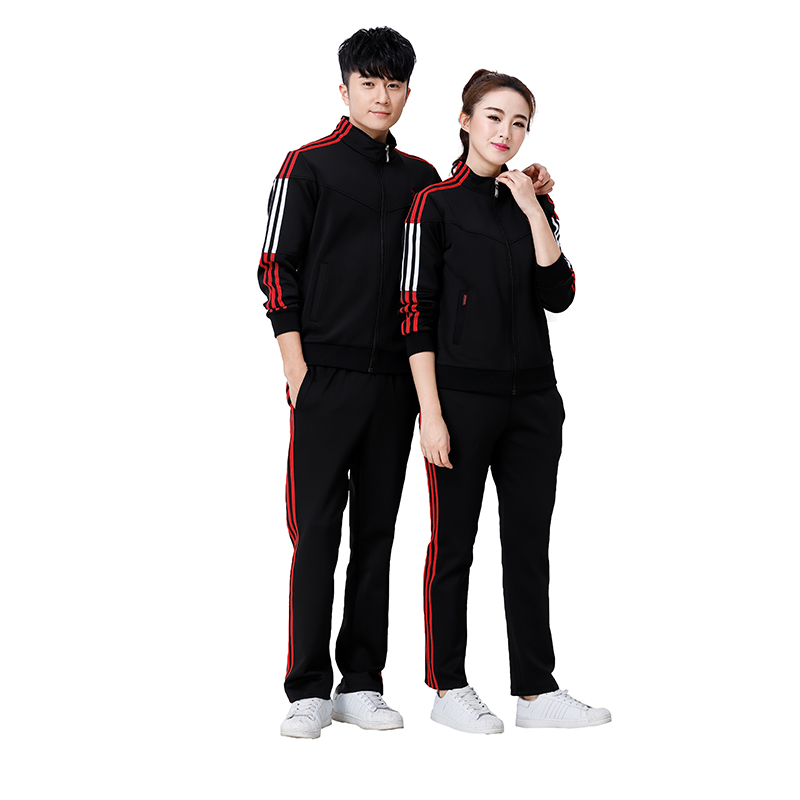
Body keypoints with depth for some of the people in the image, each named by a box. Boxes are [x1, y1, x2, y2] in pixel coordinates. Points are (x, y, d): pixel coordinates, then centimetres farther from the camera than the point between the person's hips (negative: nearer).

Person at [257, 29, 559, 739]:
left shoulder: (421, 177, 15)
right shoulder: (309, 166, 2)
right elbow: (277, 268, -1)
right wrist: (295, 363, -9)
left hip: (395, 380, 4)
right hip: (325, 375, -4)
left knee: (377, 532, 8)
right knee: (317, 532, -3)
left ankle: (361, 682, 16)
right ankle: (309, 691, 4)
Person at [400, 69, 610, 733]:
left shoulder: (534, 204, 11)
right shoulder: (436, 204, -3)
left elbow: (559, 297, 0)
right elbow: (416, 311, -7)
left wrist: (534, 212, -8)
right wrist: (431, 413, -12)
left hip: (533, 398, 5)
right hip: (463, 396, -5)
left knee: (530, 544, 7)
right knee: (454, 542, 3)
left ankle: (537, 690, 15)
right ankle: (449, 688, 15)